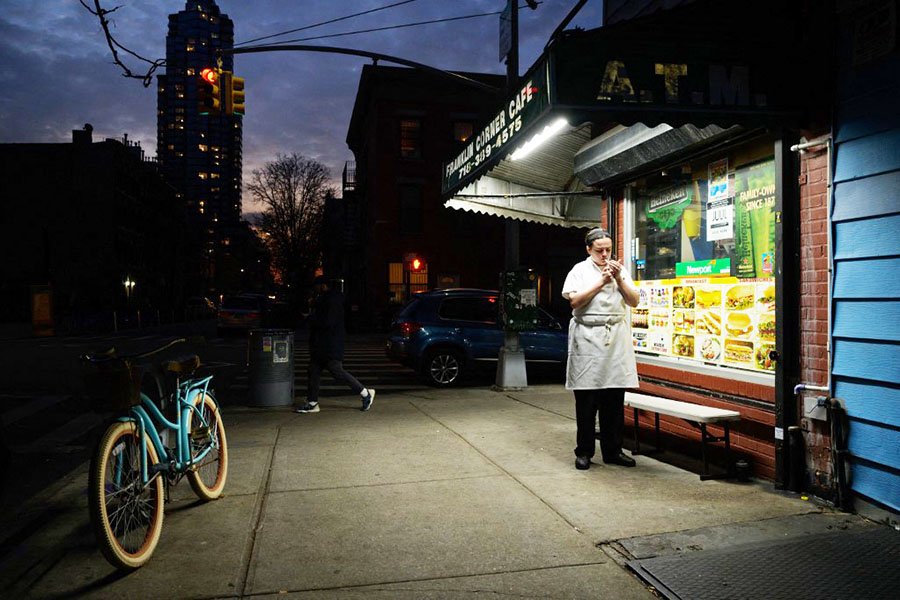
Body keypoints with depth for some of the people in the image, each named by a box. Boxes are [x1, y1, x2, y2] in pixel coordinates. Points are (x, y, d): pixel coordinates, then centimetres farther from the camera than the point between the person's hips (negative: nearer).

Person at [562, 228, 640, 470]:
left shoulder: (620, 270, 16)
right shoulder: (579, 270, 5)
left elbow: (634, 300, 9)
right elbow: (575, 300, -9)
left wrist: (618, 279, -3)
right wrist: (602, 282, -9)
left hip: (617, 338, 4)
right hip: (588, 338, -3)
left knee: (615, 400, 5)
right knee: (586, 400, 0)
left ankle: (612, 450, 15)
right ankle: (584, 452, 10)